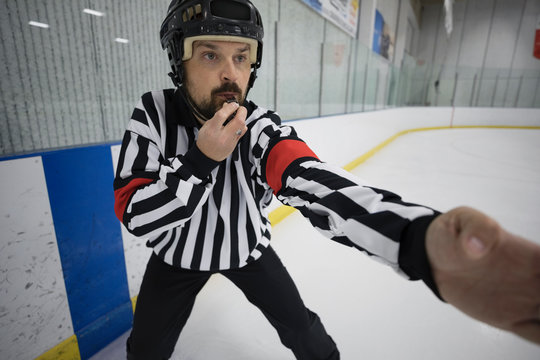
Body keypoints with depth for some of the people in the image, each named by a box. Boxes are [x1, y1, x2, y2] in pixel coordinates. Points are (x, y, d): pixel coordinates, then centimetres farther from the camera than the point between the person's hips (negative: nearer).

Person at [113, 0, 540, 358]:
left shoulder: (262, 129, -26)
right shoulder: (153, 113, -19)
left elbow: (315, 184, -46)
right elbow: (134, 214, -22)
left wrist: (422, 240, -64)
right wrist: (200, 158, -37)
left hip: (247, 248, -1)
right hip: (177, 256, 2)